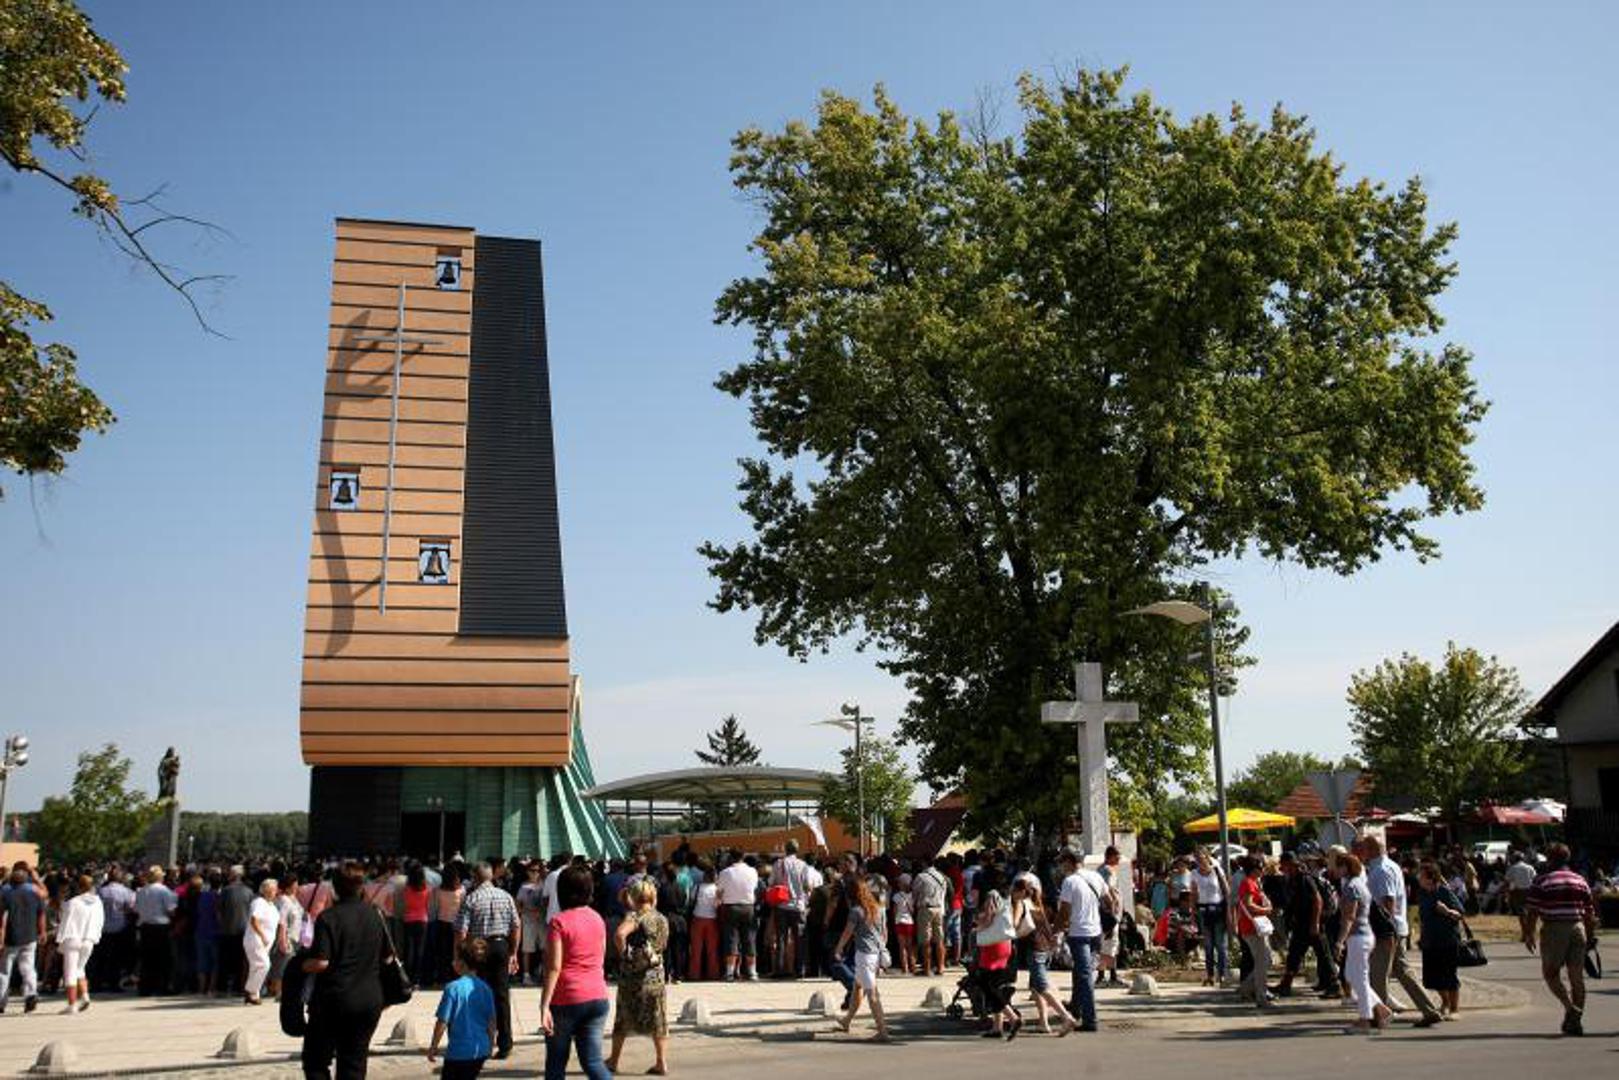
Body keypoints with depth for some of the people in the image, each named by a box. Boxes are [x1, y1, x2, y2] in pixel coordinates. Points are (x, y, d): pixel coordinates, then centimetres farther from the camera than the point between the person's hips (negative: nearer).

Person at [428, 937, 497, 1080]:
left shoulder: (453, 988, -14)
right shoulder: (485, 989, 2)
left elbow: (442, 1021, -12)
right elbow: (491, 1021, 7)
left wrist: (433, 1045, 1)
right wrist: (490, 1044, 22)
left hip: (459, 1052, -6)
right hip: (481, 1051, 6)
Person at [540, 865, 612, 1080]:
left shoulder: (559, 921, -10)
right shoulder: (598, 920, 6)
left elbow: (554, 967, -15)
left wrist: (544, 1007, -15)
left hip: (566, 999, -4)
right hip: (597, 997, 5)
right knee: (593, 1061, 5)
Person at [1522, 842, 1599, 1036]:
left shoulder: (1542, 882, -4)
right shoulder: (1581, 881, 10)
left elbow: (1532, 912, -6)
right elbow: (1590, 912, 11)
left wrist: (1529, 935, 4)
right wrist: (1591, 935, 20)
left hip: (1554, 929, -4)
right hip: (1578, 928, 4)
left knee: (1550, 972, 7)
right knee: (1577, 976, 9)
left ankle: (1570, 1006, -14)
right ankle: (1576, 1021, 10)